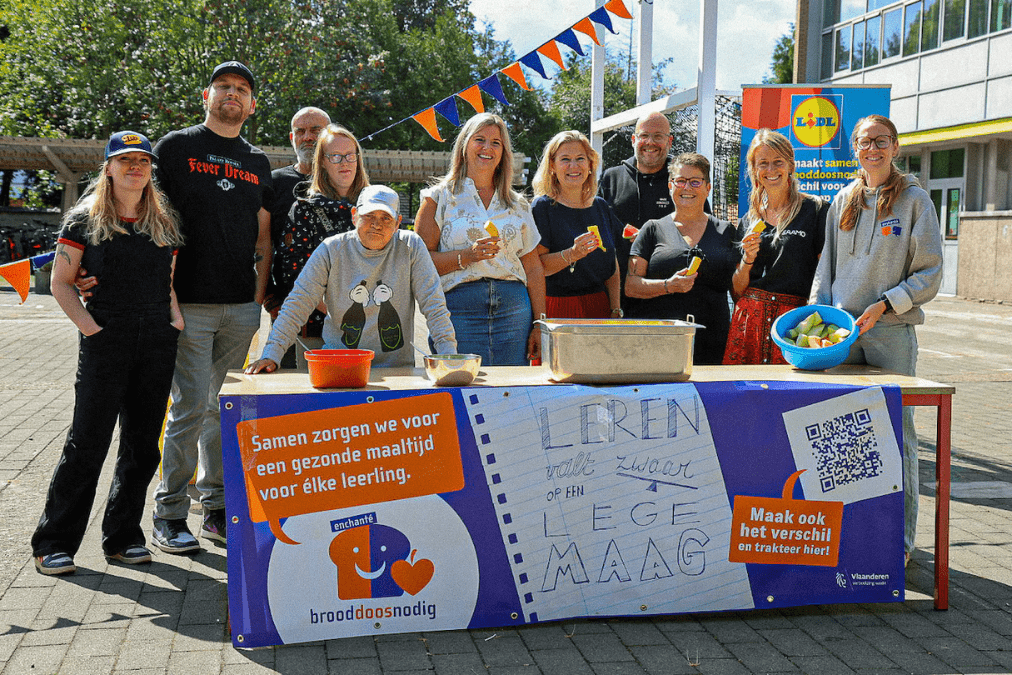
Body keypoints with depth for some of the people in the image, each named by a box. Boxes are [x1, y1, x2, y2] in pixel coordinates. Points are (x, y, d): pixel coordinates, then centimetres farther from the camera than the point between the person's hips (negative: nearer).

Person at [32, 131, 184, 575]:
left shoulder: (165, 222, 13)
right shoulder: (85, 219, 2)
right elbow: (61, 282, 2)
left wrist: (175, 315, 3)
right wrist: (86, 323, -11)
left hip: (158, 343, 4)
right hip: (106, 342, -4)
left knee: (142, 446, 7)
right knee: (88, 443, -4)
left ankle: (122, 537, 20)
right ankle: (54, 543, 8)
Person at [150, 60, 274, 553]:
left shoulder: (257, 162, 17)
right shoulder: (177, 147, 5)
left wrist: (259, 298, 6)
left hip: (241, 307, 4)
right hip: (189, 303, -4)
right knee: (191, 406, -7)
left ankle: (217, 510, 17)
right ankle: (169, 514, 5)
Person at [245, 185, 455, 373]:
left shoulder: (411, 247, -1)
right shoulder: (332, 250, 0)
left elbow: (434, 306, -1)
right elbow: (297, 305, -1)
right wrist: (271, 354, -10)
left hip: (397, 367, -1)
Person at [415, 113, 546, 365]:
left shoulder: (518, 205, 16)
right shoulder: (439, 198, 7)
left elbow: (534, 269, 14)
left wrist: (540, 325, 6)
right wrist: (466, 256, -16)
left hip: (514, 309, 3)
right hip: (458, 309, -3)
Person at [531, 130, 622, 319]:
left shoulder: (601, 207, 12)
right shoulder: (542, 207, -4)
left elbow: (612, 265, 14)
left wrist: (616, 310, 5)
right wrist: (572, 255, -25)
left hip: (600, 307, 4)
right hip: (558, 309, -4)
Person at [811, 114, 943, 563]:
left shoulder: (914, 201, 1)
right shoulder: (843, 202, 13)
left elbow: (929, 274, -2)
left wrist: (883, 305, -14)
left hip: (891, 331, -3)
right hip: (841, 330, 4)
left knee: (895, 431, -2)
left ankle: (899, 538, 8)